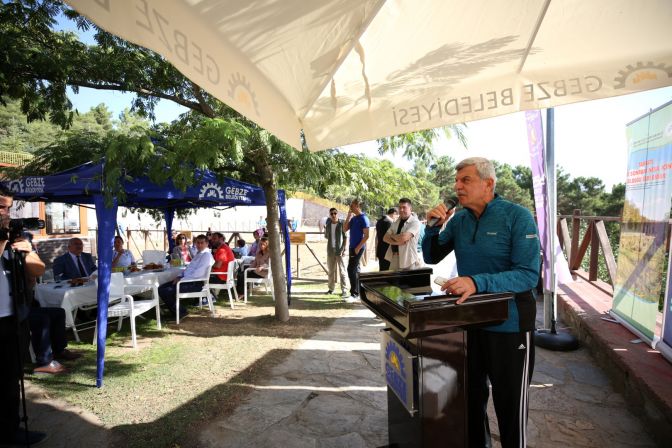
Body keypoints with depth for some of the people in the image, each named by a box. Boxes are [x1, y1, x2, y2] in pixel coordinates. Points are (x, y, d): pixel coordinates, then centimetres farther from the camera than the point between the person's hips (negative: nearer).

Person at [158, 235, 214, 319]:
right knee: (161, 288, 3)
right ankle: (176, 311, 9)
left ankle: (181, 312, -1)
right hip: (187, 280, 10)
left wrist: (182, 279, -16)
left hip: (195, 284, -10)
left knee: (165, 292, -19)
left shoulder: (206, 255, -13)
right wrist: (179, 277, 6)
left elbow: (198, 273, -22)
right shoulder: (198, 254, 19)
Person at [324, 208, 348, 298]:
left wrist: (344, 248, -14)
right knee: (331, 270, 11)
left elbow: (345, 237, -6)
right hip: (330, 250, 5)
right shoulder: (328, 224, 7)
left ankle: (344, 290, -2)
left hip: (339, 250, -5)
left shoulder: (342, 224, -6)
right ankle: (331, 288, 21)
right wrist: (325, 229, 0)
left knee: (342, 270, -5)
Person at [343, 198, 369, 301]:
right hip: (353, 247, 9)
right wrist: (348, 216, 3)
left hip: (358, 247, -9)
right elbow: (345, 229, 11)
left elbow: (366, 236, -16)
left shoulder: (363, 218, -12)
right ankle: (358, 293, 21)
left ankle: (354, 294, -4)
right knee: (355, 270, 13)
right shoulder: (353, 218, 13)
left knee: (351, 270, -9)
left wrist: (358, 247, -18)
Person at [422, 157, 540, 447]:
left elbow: (529, 275, -24)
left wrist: (477, 282, -38)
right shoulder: (458, 219, 1)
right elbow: (431, 257, 8)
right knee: (471, 396, 22)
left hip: (509, 326, -5)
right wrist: (432, 227, -11)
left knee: (510, 405, 12)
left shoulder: (517, 217, -16)